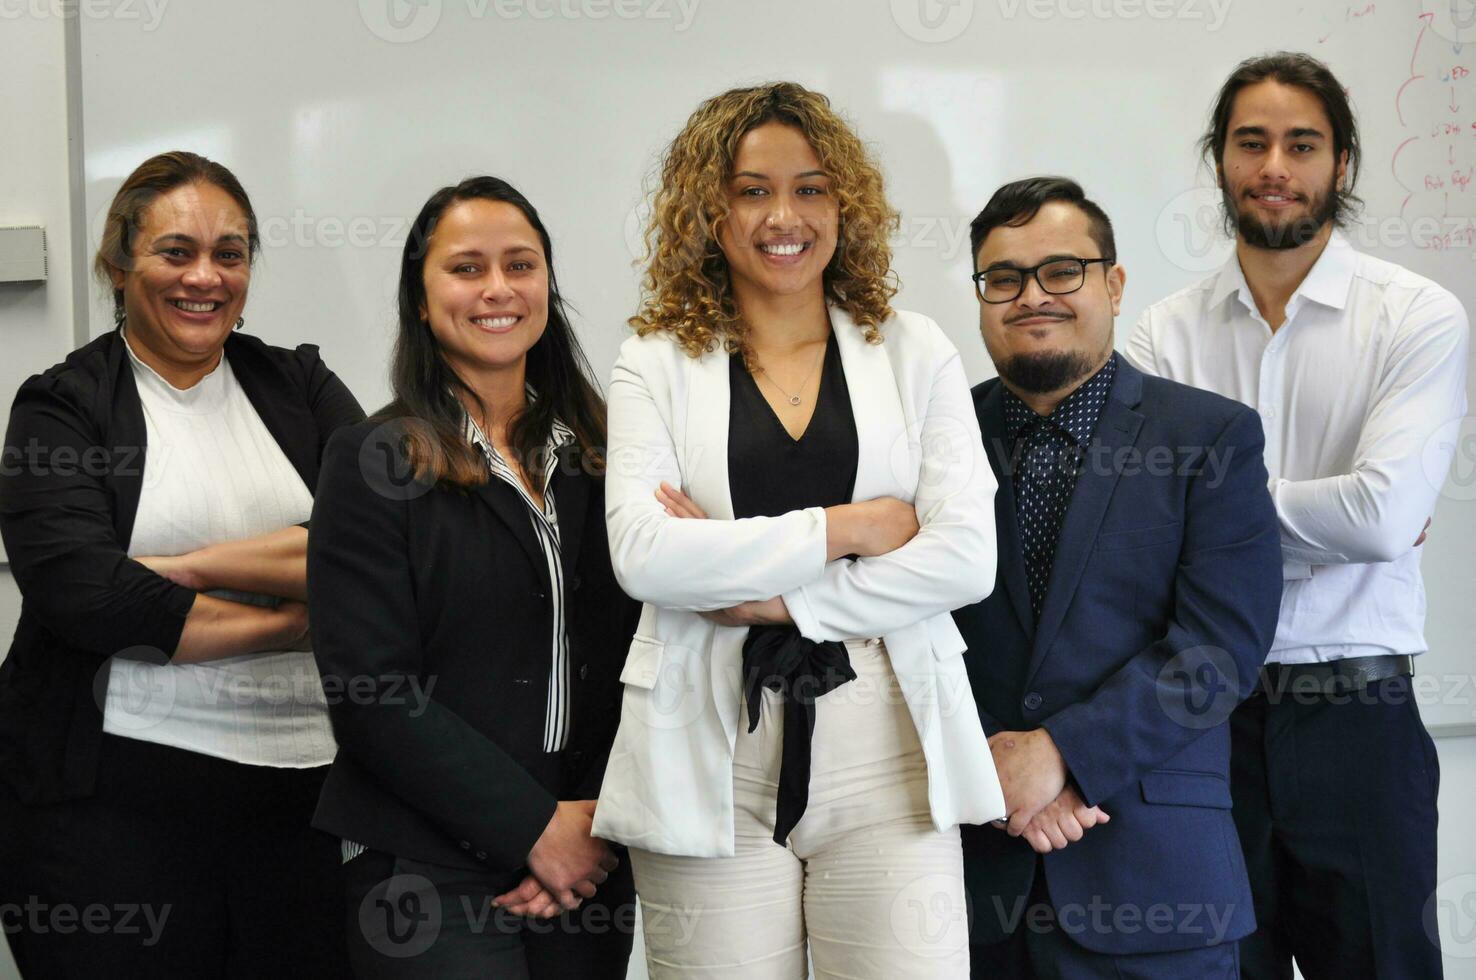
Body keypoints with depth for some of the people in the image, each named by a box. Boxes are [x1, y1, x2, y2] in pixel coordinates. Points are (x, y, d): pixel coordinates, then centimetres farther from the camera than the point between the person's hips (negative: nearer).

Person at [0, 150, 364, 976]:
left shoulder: (302, 386, 12)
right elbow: (80, 592, -14)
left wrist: (191, 567, -13)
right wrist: (299, 617, -10)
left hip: (304, 781, 3)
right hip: (118, 800, -3)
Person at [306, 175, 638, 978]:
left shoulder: (600, 455, 9)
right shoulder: (371, 461, -3)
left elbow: (638, 655, 8)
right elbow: (370, 691, -10)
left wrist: (600, 820, -6)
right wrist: (536, 827, -12)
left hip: (589, 865, 4)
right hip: (427, 877, -4)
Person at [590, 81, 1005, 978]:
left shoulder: (915, 351, 9)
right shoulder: (658, 364, 6)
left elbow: (967, 557, -2)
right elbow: (642, 556, -8)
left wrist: (771, 596, -9)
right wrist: (844, 529, -9)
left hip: (886, 749, 1)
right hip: (712, 760, 0)